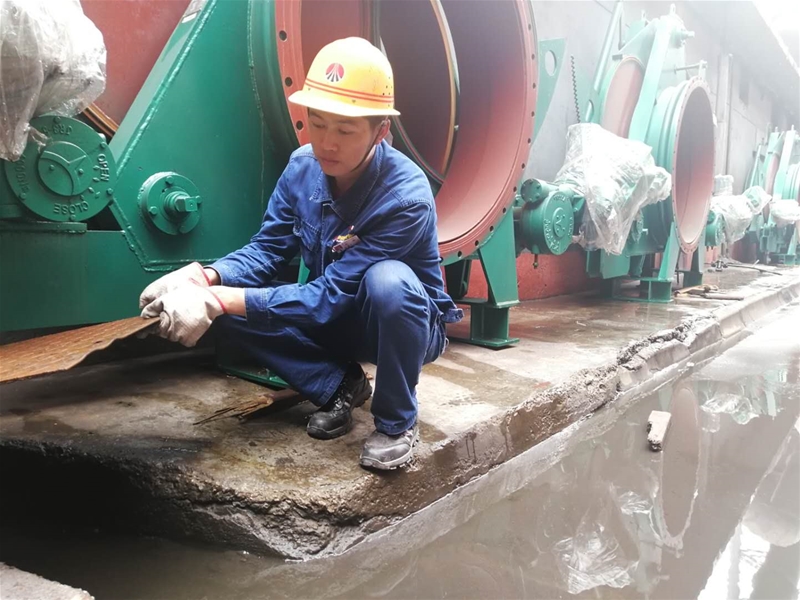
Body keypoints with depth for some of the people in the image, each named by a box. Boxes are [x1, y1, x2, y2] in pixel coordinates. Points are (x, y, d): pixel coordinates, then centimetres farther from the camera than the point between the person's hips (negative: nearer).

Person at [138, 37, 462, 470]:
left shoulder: (406, 197, -31)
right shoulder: (303, 166, -11)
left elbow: (327, 296, -32)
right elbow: (266, 250, -7)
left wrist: (223, 300, -35)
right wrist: (205, 277, -27)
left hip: (406, 323, -5)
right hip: (333, 319, 5)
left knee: (388, 280, -39)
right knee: (227, 316, -13)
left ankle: (396, 421, -15)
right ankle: (339, 385, 3)